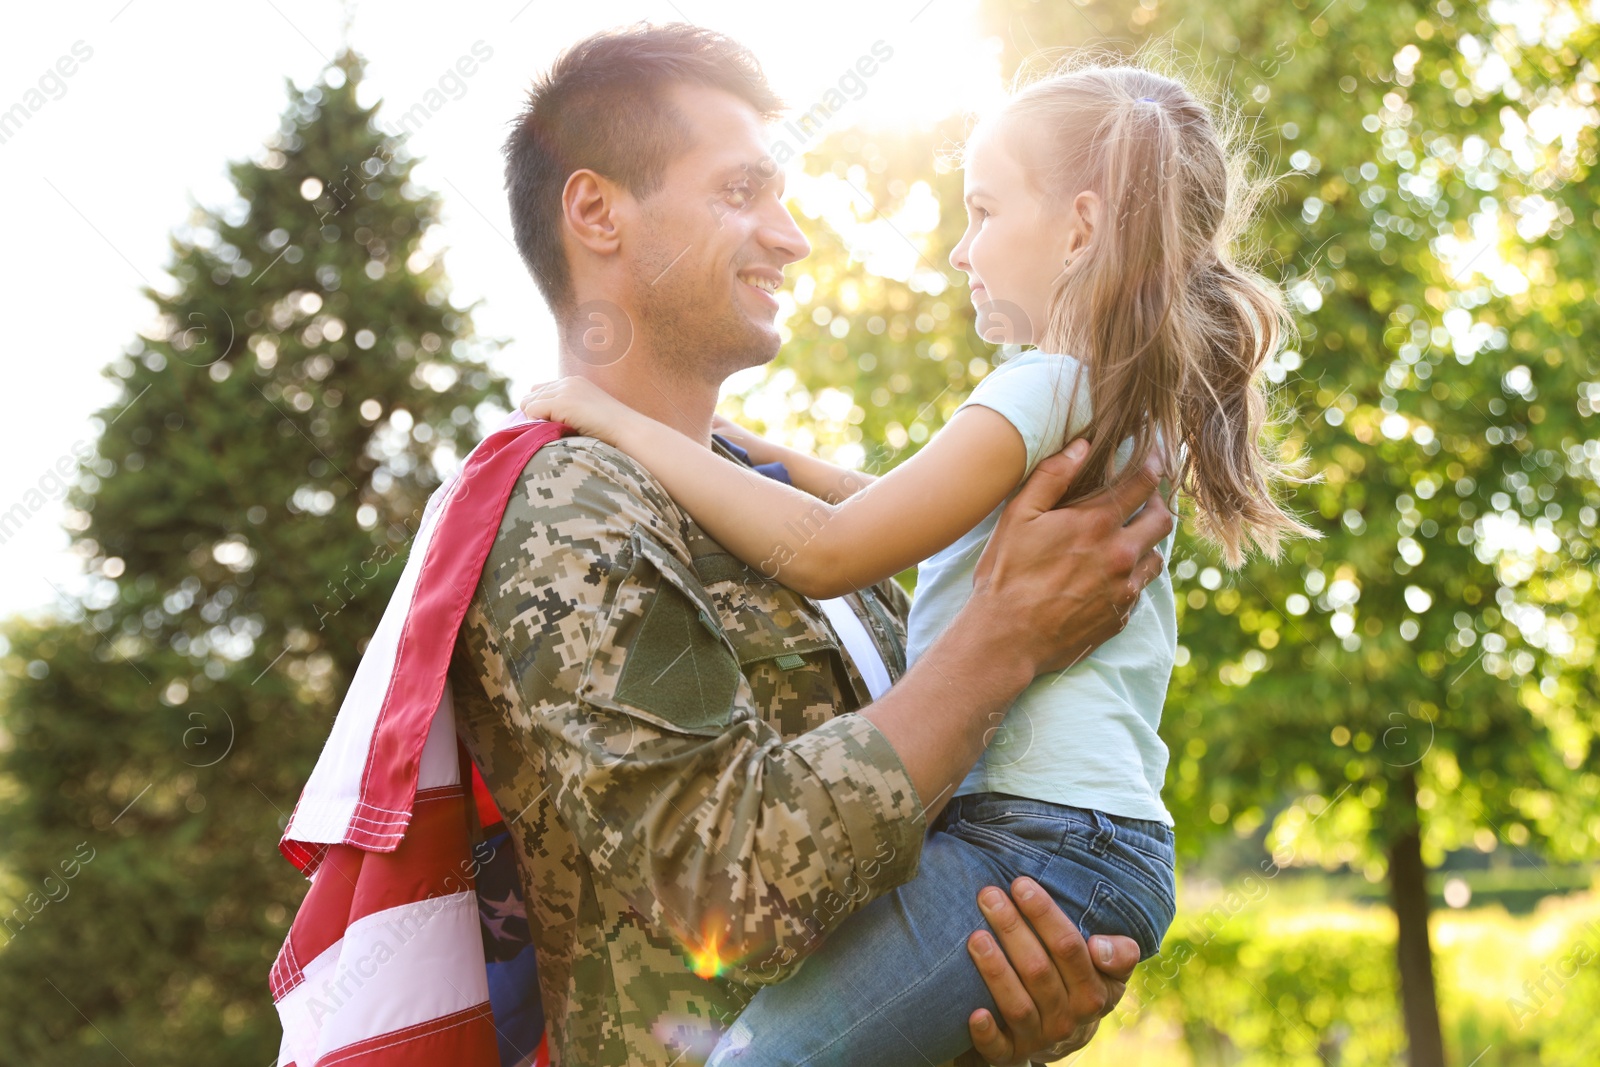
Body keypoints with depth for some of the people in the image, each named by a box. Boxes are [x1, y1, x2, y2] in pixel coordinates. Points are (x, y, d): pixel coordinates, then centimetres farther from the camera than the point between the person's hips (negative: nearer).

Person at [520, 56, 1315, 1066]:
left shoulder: (1049, 386, -11)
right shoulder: (1139, 399, 20)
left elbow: (828, 552, -16)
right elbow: (910, 510, 29)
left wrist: (620, 422, -9)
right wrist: (744, 448, 24)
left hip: (1035, 844, -11)